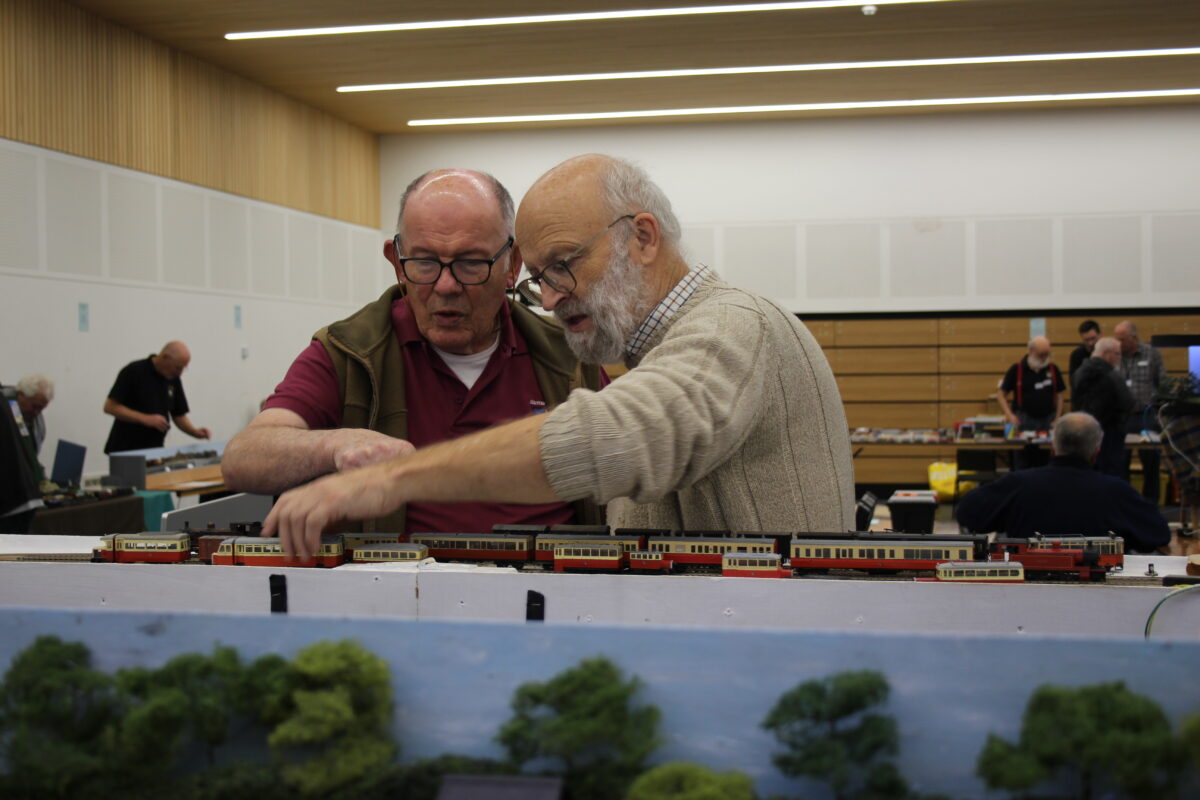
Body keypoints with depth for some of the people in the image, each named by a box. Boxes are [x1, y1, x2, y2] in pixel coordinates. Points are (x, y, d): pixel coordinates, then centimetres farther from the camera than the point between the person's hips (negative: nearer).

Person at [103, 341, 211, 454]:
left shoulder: (174, 380, 6)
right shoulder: (133, 372, -12)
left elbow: (179, 415, 13)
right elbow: (110, 407, -14)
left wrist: (195, 432, -7)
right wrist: (145, 419, -21)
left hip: (155, 450, 5)